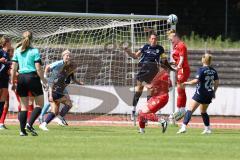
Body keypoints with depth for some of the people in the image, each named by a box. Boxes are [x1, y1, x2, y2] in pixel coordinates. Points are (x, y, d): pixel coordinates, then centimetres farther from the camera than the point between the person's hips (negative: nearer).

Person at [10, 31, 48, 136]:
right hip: (32, 77, -4)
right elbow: (38, 68, -9)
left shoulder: (17, 51, 6)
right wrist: (44, 81, -2)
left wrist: (12, 82, 12)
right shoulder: (34, 51, -5)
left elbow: (14, 68, 5)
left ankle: (22, 130, 4)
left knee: (24, 106, 10)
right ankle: (29, 124, -11)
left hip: (21, 78, 4)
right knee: (39, 104, 6)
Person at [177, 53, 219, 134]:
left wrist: (187, 83, -7)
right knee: (203, 112, 24)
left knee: (190, 110, -7)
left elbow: (196, 80, -21)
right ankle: (207, 129, 21)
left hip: (200, 93, -6)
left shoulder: (201, 70, -12)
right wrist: (214, 92, 21)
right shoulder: (213, 71, 6)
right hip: (209, 95, 6)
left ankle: (183, 127, -18)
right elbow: (216, 82, 9)